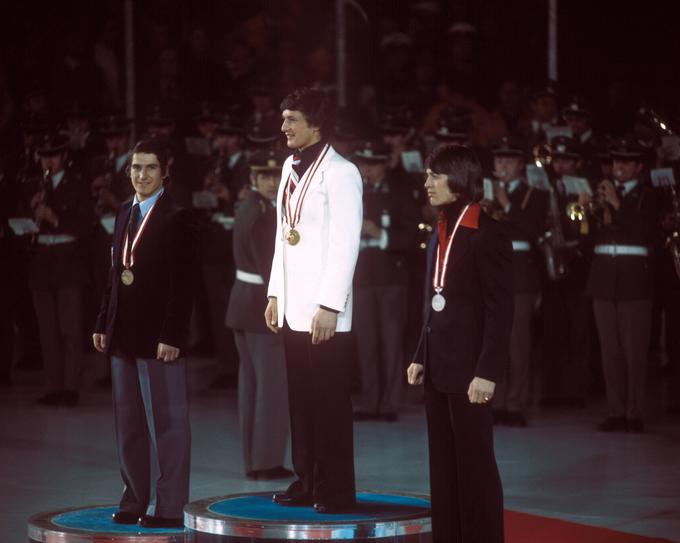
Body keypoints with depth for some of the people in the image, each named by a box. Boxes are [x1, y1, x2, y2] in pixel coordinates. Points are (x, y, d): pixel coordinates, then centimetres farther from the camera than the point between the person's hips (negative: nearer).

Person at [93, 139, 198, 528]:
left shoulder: (176, 219, -9)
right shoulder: (125, 214, 13)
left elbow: (184, 284, -13)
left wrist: (172, 335, -18)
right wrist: (104, 323, 12)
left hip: (159, 335, -8)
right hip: (125, 334, 8)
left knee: (168, 421, -1)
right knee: (129, 423, 11)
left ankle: (169, 507, 2)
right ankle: (137, 500, 18)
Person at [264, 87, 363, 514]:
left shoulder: (339, 172, -11)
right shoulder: (292, 167, 14)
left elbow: (346, 243, -15)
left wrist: (330, 305, -18)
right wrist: (275, 294, 15)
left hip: (323, 312, -8)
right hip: (293, 308, 8)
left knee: (330, 403, -3)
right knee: (301, 401, 11)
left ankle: (335, 491, 2)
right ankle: (307, 483, 18)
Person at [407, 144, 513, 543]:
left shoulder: (487, 235, -11)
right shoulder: (442, 231, 13)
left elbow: (500, 310, -14)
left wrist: (488, 372, -18)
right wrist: (421, 357, 11)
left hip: (469, 369, -8)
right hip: (439, 368, 8)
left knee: (475, 465, -2)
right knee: (444, 466, 11)